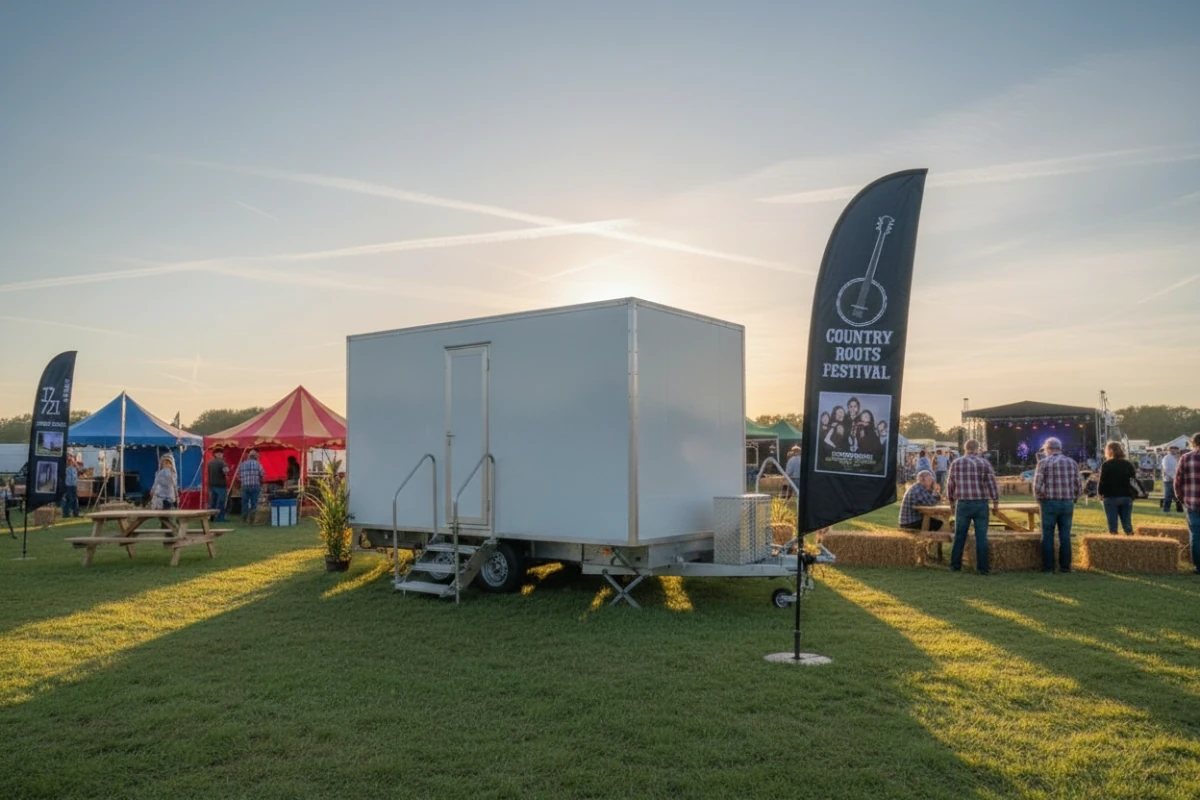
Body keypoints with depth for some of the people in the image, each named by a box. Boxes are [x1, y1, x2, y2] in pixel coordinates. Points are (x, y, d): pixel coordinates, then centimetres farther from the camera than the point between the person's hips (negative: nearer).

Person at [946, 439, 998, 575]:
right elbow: (992, 483, -4)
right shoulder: (984, 463, -3)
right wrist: (996, 502, 4)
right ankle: (982, 567, 4)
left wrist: (951, 499, 23)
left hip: (963, 504, 2)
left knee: (959, 536, 9)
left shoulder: (956, 463, 4)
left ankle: (955, 565, 13)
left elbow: (950, 483, 9)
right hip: (981, 503, -2)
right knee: (981, 536, 3)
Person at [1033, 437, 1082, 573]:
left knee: (1048, 536, 4)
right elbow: (1078, 486, 5)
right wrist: (1073, 498, 20)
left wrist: (1039, 499, 4)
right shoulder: (1072, 462, 6)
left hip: (1049, 503, -3)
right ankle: (1065, 566, 12)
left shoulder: (1044, 463, -6)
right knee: (1065, 535, 10)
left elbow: (1038, 486, -12)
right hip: (1068, 503, 3)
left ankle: (1048, 567, 4)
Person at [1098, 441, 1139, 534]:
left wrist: (1100, 493, 5)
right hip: (1126, 497, 4)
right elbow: (1134, 480, 5)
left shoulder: (1106, 465, -7)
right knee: (1127, 524, 10)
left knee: (1112, 525, 1)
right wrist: (1132, 495, 11)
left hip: (1111, 497, -4)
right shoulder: (1128, 464, 6)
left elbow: (1102, 482, -9)